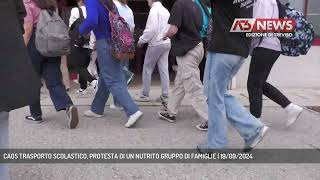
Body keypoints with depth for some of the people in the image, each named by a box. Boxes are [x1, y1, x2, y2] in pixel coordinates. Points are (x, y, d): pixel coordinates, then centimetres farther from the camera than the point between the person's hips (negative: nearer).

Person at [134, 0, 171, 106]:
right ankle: (165, 96, 8)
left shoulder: (154, 10, -11)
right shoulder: (166, 11, 14)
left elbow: (151, 29, -19)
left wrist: (141, 40, -9)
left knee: (147, 69, 4)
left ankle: (145, 95, 11)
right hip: (167, 43, 7)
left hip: (156, 43, -7)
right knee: (164, 69, 7)